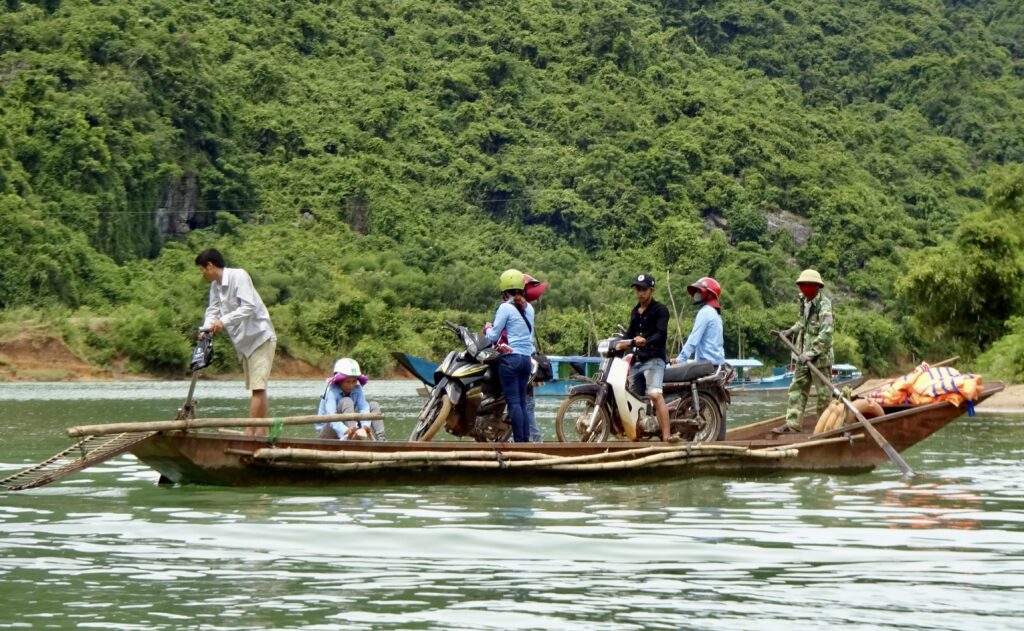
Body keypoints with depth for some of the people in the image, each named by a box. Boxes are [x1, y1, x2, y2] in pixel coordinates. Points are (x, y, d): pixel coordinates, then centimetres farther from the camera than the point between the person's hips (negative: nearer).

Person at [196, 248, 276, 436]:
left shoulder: (238, 276, -16)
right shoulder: (215, 286, 10)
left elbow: (249, 307, -24)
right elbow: (213, 311, 4)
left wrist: (224, 321, -31)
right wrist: (206, 329, -16)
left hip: (260, 337, -9)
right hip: (244, 342, 9)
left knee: (258, 387, -13)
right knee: (256, 389, 10)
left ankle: (250, 431, -20)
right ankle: (261, 431, 12)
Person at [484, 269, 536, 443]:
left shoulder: (506, 307, -8)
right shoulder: (528, 308, 11)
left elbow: (493, 336, -5)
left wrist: (488, 328, 14)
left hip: (509, 358, -6)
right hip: (526, 358, 6)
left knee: (513, 401, -8)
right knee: (522, 401, 9)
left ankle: (519, 441, -13)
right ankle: (526, 439, 6)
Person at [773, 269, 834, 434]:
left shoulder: (824, 305, -15)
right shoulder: (804, 302, 11)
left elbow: (826, 332, -24)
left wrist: (813, 352, -28)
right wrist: (791, 331, 14)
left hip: (820, 356, -8)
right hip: (804, 355, 8)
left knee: (823, 392, 0)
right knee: (797, 388, 7)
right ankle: (793, 424, 9)